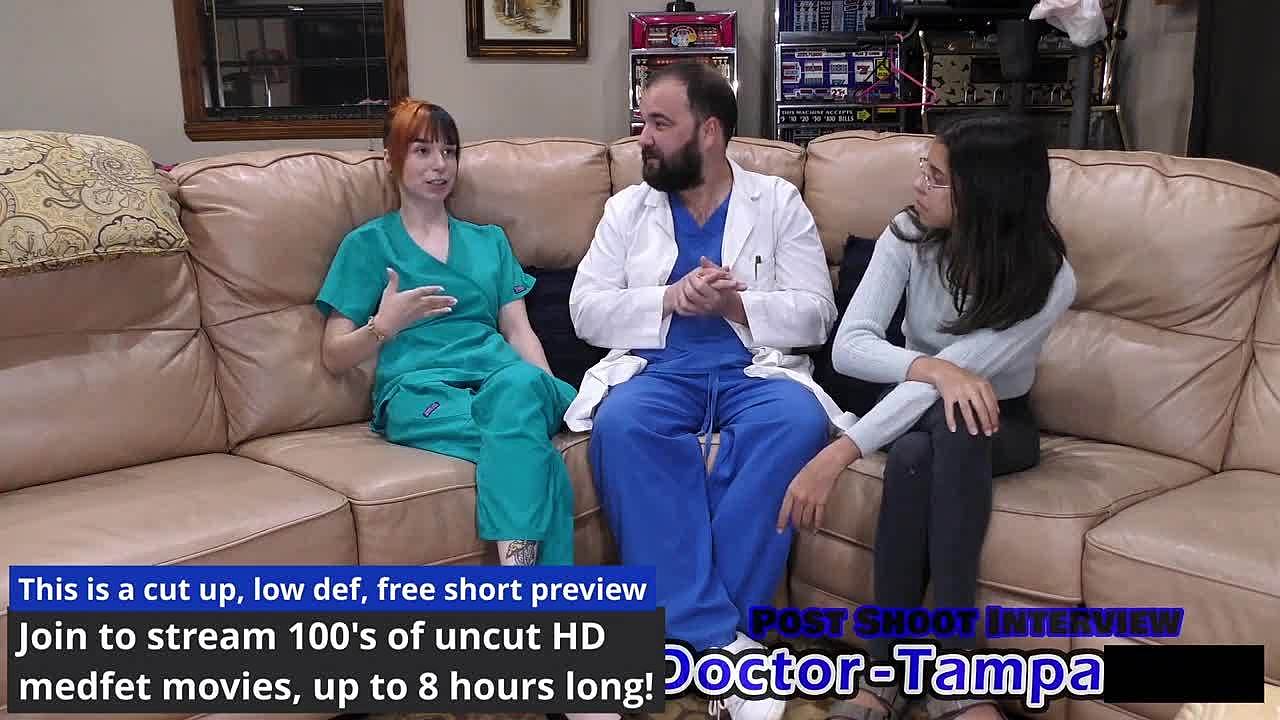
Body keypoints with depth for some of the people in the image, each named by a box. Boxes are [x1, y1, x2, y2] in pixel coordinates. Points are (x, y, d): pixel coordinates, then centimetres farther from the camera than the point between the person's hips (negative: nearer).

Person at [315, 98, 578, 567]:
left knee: (522, 384, -39)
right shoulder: (367, 244, 15)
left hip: (500, 377, 3)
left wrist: (548, 389, -4)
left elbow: (519, 330, 16)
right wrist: (383, 326, -9)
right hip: (419, 387, -3)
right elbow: (335, 358, 11)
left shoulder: (489, 241, 27)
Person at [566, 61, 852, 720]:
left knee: (797, 420, -34)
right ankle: (722, 639, -33)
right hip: (655, 369, 1)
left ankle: (687, 637, -30)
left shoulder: (778, 202, 10)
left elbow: (815, 314, 3)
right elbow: (586, 311, 5)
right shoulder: (627, 208, 14)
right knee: (623, 422, -34)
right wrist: (670, 299, -11)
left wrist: (735, 303, -14)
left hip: (756, 370, 0)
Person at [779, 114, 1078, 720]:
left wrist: (835, 456, -40)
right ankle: (887, 670, -27)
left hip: (997, 423, -2)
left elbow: (947, 379, -33)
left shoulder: (1047, 281, -24)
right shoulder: (909, 236, -14)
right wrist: (934, 367, -41)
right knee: (913, 456, -36)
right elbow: (848, 346, -21)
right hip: (916, 413, 2)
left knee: (949, 425, -39)